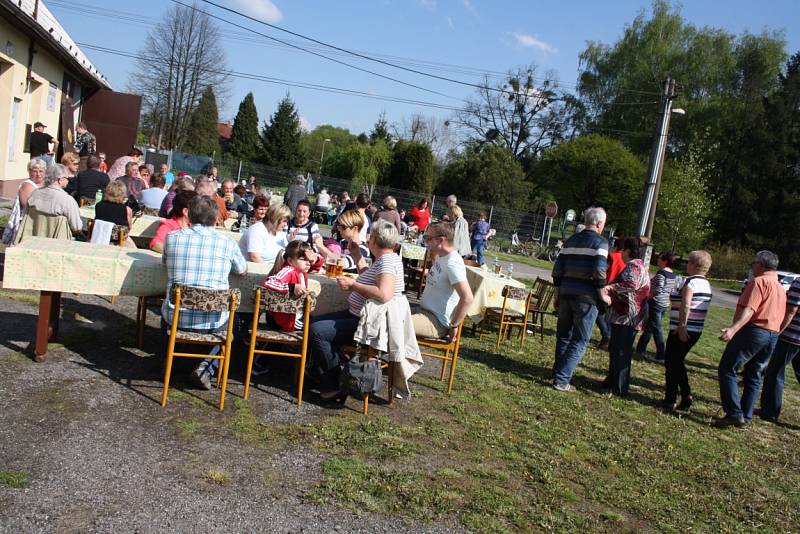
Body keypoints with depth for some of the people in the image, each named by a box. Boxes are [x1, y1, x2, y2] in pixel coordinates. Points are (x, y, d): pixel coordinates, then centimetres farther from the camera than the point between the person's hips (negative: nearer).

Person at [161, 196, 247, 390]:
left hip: (176, 318, 3)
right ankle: (207, 367, 9)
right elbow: (243, 270, 15)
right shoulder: (227, 243, -4)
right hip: (213, 322, -2)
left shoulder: (172, 237, -1)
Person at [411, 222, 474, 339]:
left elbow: (467, 298, -29)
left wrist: (454, 325, -21)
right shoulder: (440, 256, 8)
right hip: (426, 311, 10)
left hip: (437, 322, -10)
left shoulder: (452, 263, -22)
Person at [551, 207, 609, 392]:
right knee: (580, 341, 1)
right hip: (586, 297, -6)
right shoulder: (600, 242, -5)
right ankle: (561, 380, -3)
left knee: (563, 336, 17)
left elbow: (558, 269, 10)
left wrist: (557, 293, 16)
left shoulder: (571, 241, 12)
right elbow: (599, 272, -16)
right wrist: (603, 295, -6)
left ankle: (559, 373, 25)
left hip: (566, 294, 6)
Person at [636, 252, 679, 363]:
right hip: (665, 304, 9)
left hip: (656, 303, -9)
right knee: (648, 327, 17)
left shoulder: (661, 273, -17)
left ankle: (661, 356, -2)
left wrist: (647, 296, -9)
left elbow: (658, 290, -22)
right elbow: (671, 291, 14)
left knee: (656, 329, -3)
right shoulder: (673, 276, 9)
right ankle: (641, 350, 25)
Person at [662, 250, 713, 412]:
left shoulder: (690, 281, -14)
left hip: (682, 330, -8)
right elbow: (698, 307, 14)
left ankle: (670, 401, 4)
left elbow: (685, 305, -25)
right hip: (697, 330, 8)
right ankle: (686, 395, 13)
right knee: (678, 362, 20)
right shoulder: (707, 285, 13)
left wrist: (682, 326, -27)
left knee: (671, 364, 1)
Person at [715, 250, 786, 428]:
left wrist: (733, 328, -33)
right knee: (753, 376, 15)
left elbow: (749, 309, -23)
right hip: (773, 336, 9)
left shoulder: (759, 282, -8)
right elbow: (780, 316, 24)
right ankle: (745, 417, 18)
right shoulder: (781, 288, 20)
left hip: (753, 331, -9)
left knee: (727, 370, -5)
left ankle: (735, 414, -11)